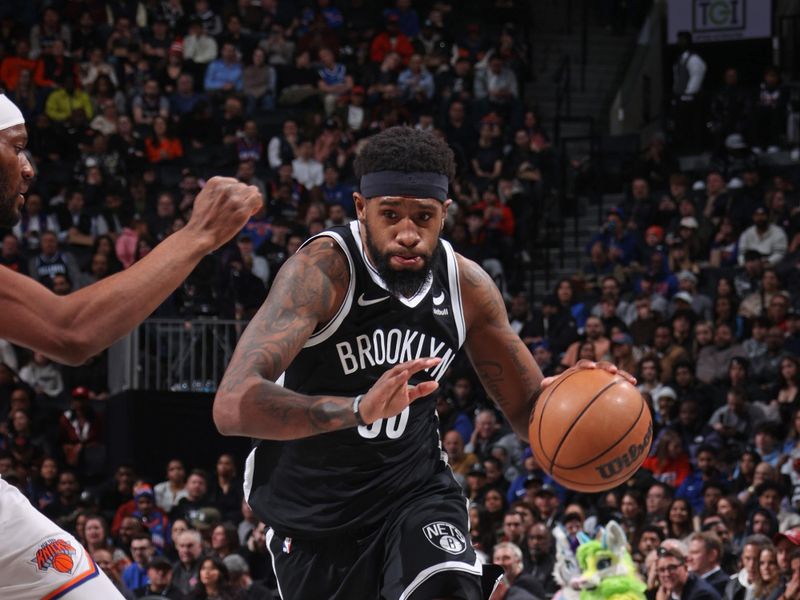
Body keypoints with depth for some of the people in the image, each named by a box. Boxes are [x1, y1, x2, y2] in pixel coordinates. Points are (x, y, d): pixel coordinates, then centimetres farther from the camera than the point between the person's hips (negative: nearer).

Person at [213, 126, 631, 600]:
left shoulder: (467, 285, -8)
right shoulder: (322, 269, -24)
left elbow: (528, 409, 6)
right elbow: (233, 405, -38)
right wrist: (357, 409, -53)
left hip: (415, 489, 2)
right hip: (313, 512, -2)